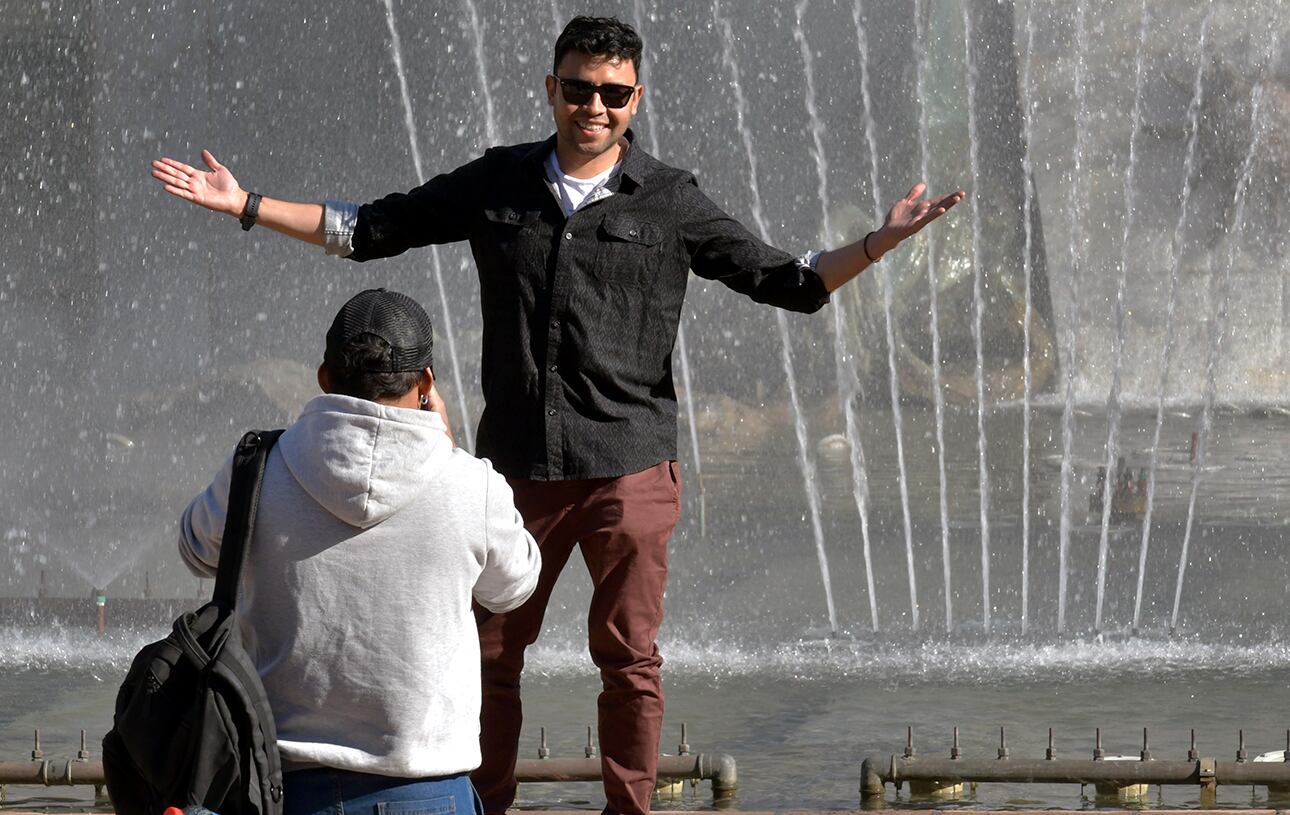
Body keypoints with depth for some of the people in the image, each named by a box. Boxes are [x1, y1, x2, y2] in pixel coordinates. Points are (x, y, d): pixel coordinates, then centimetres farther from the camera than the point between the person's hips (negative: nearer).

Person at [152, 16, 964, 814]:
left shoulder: (671, 202, 1)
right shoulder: (498, 184, 7)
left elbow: (787, 282, 2)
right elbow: (371, 230, 14)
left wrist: (884, 239, -13)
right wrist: (245, 205, 9)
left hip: (629, 465, -2)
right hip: (517, 464, 2)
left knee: (628, 659, 2)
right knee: (490, 653, 5)